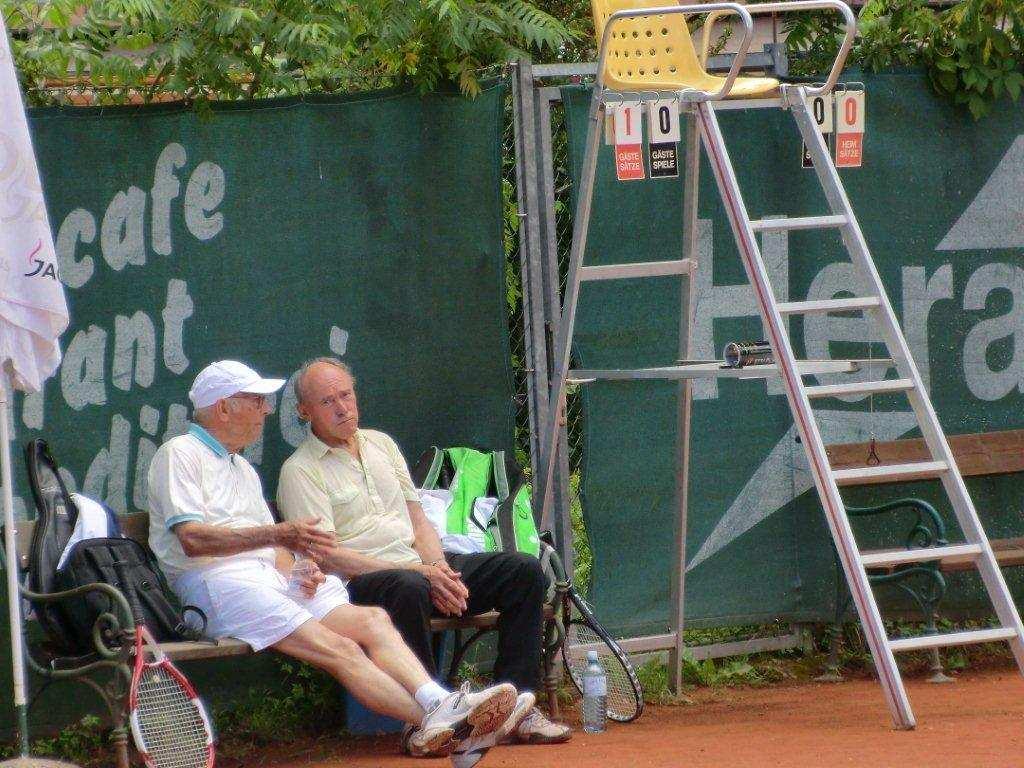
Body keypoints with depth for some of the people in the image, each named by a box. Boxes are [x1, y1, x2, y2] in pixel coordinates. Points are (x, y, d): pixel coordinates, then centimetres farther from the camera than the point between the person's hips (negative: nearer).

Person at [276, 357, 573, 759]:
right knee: (409, 588, -41)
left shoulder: (381, 444, 21)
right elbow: (326, 556, -13)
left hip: (420, 566, 7)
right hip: (361, 581, -7)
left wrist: (440, 571, -2)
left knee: (525, 571, -8)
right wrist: (421, 573, -19)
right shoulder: (299, 472, -3)